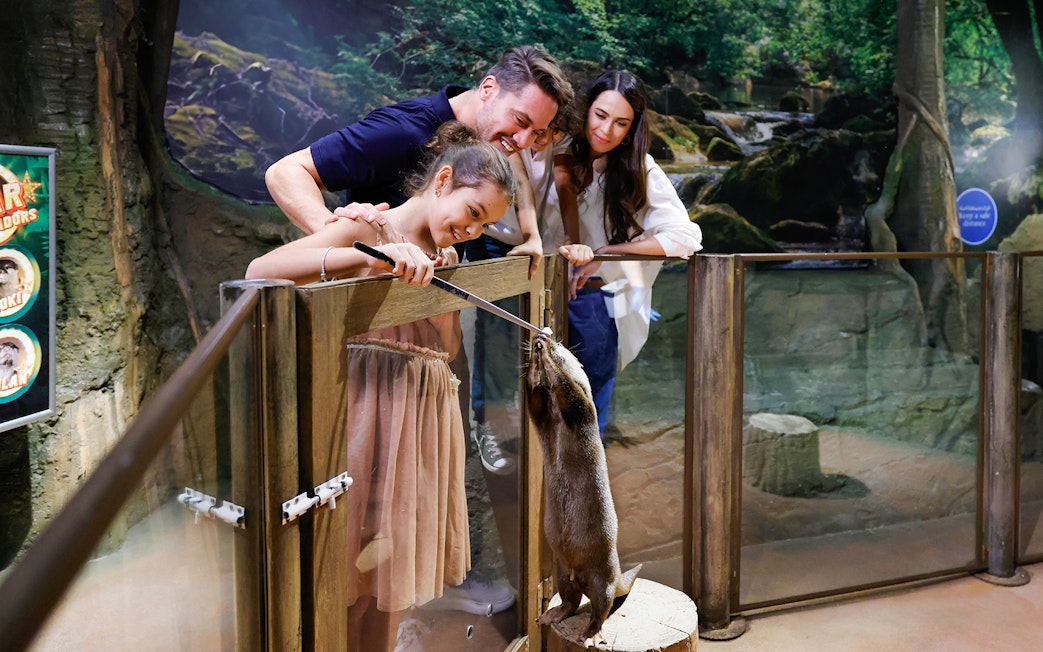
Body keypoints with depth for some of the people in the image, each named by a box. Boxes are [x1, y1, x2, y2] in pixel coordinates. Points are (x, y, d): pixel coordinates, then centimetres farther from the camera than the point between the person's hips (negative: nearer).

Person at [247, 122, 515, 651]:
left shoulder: (441, 255, 13)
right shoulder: (365, 230, -8)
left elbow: (447, 347, 8)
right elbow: (259, 270, -24)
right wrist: (369, 257, -32)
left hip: (425, 413, 7)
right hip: (368, 408, -6)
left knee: (396, 567, 16)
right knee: (352, 567, 3)